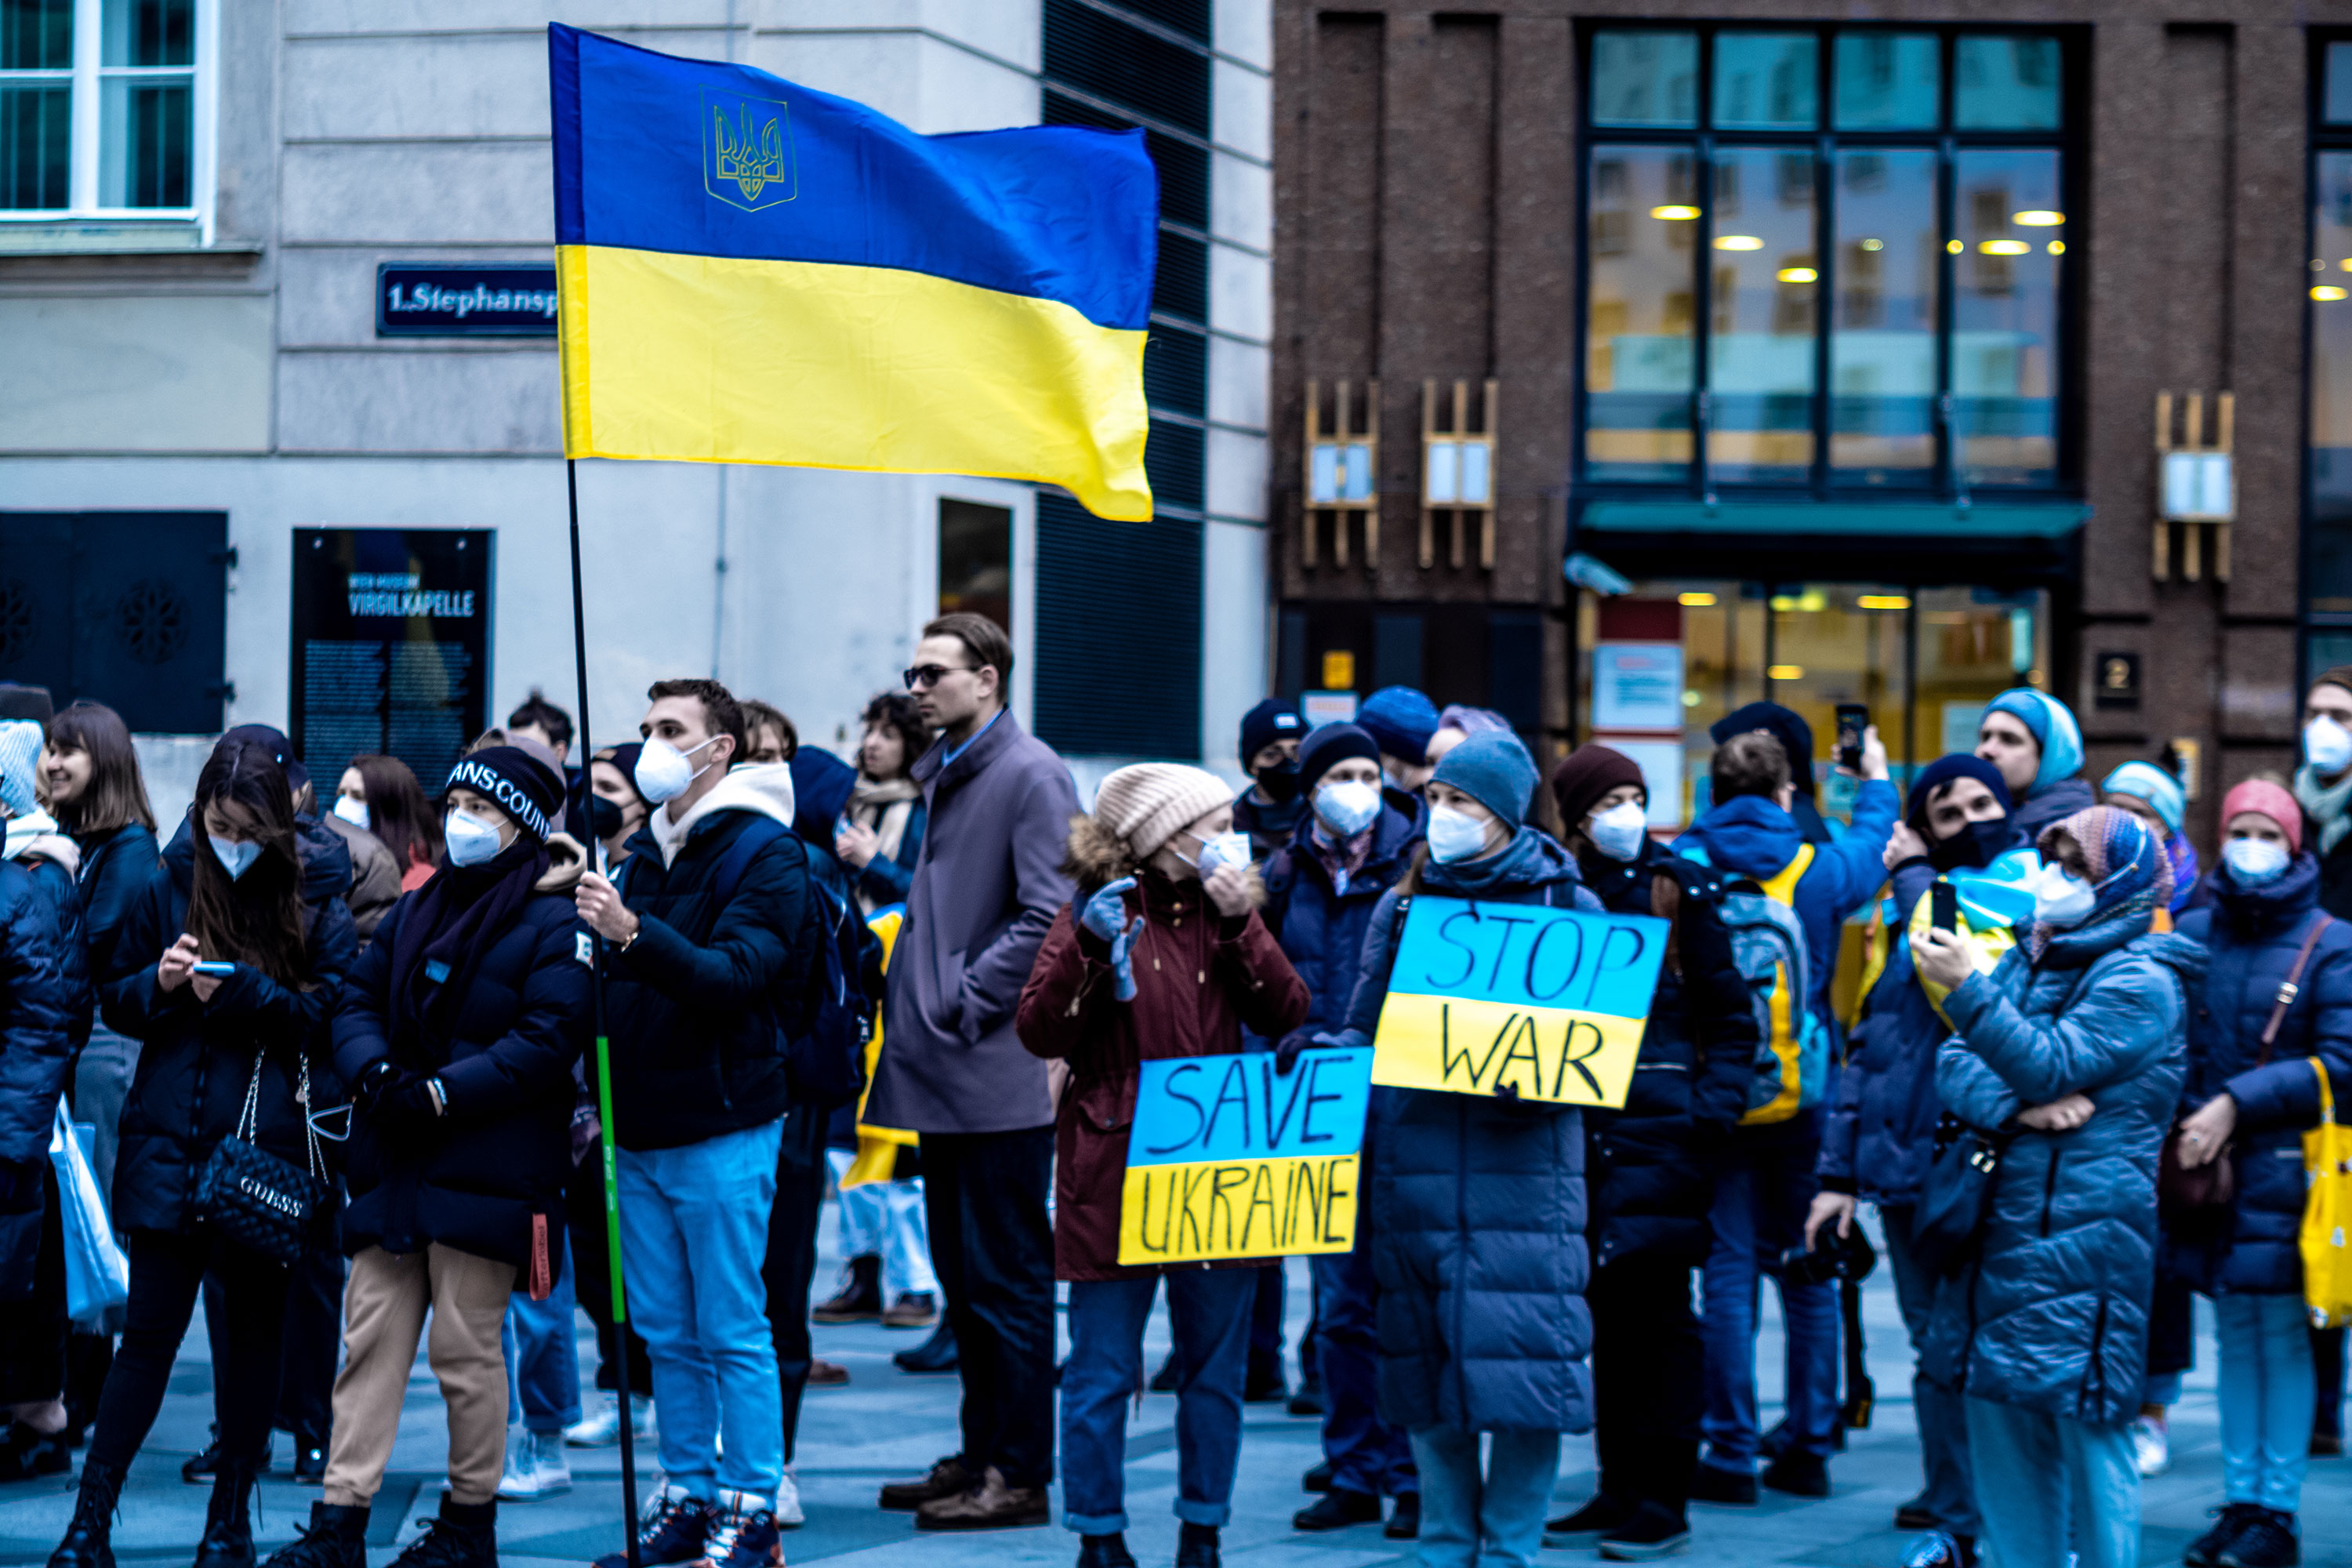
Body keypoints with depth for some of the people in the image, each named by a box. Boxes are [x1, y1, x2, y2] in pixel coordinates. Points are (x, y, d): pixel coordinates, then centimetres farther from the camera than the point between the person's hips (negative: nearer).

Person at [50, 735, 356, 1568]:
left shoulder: (318, 905, 1)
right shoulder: (166, 889, 6)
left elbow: (331, 1016, -6)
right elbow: (114, 1001, 10)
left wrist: (240, 991, -17)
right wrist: (160, 983, -11)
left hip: (270, 1148, 0)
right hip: (171, 1143, 0)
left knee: (253, 1329, 8)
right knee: (149, 1327, -3)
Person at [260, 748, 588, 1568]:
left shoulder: (552, 925, -6)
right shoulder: (415, 911, 17)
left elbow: (546, 1041, -16)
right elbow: (357, 1001, 14)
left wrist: (441, 1093, -19)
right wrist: (375, 1073, -7)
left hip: (486, 1169, -6)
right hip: (394, 1163, 6)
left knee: (465, 1347, -2)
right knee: (370, 1337, 2)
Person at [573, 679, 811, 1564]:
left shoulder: (764, 853, -8)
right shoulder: (644, 850, 16)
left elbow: (735, 975, -22)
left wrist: (632, 932, -33)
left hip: (722, 1131, -7)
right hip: (643, 1127, 7)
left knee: (732, 1331, -4)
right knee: (666, 1334, 10)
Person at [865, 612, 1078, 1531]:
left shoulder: (1030, 774, -11)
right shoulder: (944, 774, 17)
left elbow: (1047, 917, -17)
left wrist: (968, 1001, -16)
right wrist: (913, 998, 12)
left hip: (997, 1073, -9)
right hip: (942, 1072, 9)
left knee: (1007, 1278, -4)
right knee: (961, 1275, 13)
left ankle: (1020, 1474, 0)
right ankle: (979, 1453, 20)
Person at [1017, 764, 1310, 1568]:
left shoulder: (1227, 910, 11)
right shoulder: (1099, 909, -1)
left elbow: (1286, 1013, -1)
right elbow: (1039, 1033, -10)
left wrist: (1240, 925, -10)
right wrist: (1091, 948, -22)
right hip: (1116, 1171, -4)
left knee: (1216, 1367, 7)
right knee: (1102, 1373, 0)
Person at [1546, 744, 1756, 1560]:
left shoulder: (1682, 893, 1)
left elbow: (1730, 1018, 2)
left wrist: (1713, 1111, -9)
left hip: (1661, 1132, -4)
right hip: (1582, 1125, 4)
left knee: (1655, 1309, -3)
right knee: (1606, 1308, 8)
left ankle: (1662, 1499, 2)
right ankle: (1618, 1488, 15)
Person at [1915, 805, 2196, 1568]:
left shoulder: (2140, 981, -6)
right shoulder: (2024, 960, 16)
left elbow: (2051, 1067, -17)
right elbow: (1954, 1065, 5)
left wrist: (1967, 990, -23)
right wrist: (2021, 1105, -14)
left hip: (2084, 1239, -8)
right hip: (2000, 1230, 8)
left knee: (2086, 1423, -8)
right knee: (2000, 1420, 11)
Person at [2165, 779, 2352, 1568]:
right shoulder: (2192, 933, 9)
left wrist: (2236, 1104, -13)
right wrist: (2181, 1119, -4)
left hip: (2284, 1171, -4)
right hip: (2207, 1170, 4)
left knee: (2282, 1340, -2)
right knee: (2235, 1339, 11)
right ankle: (2239, 1503, 17)